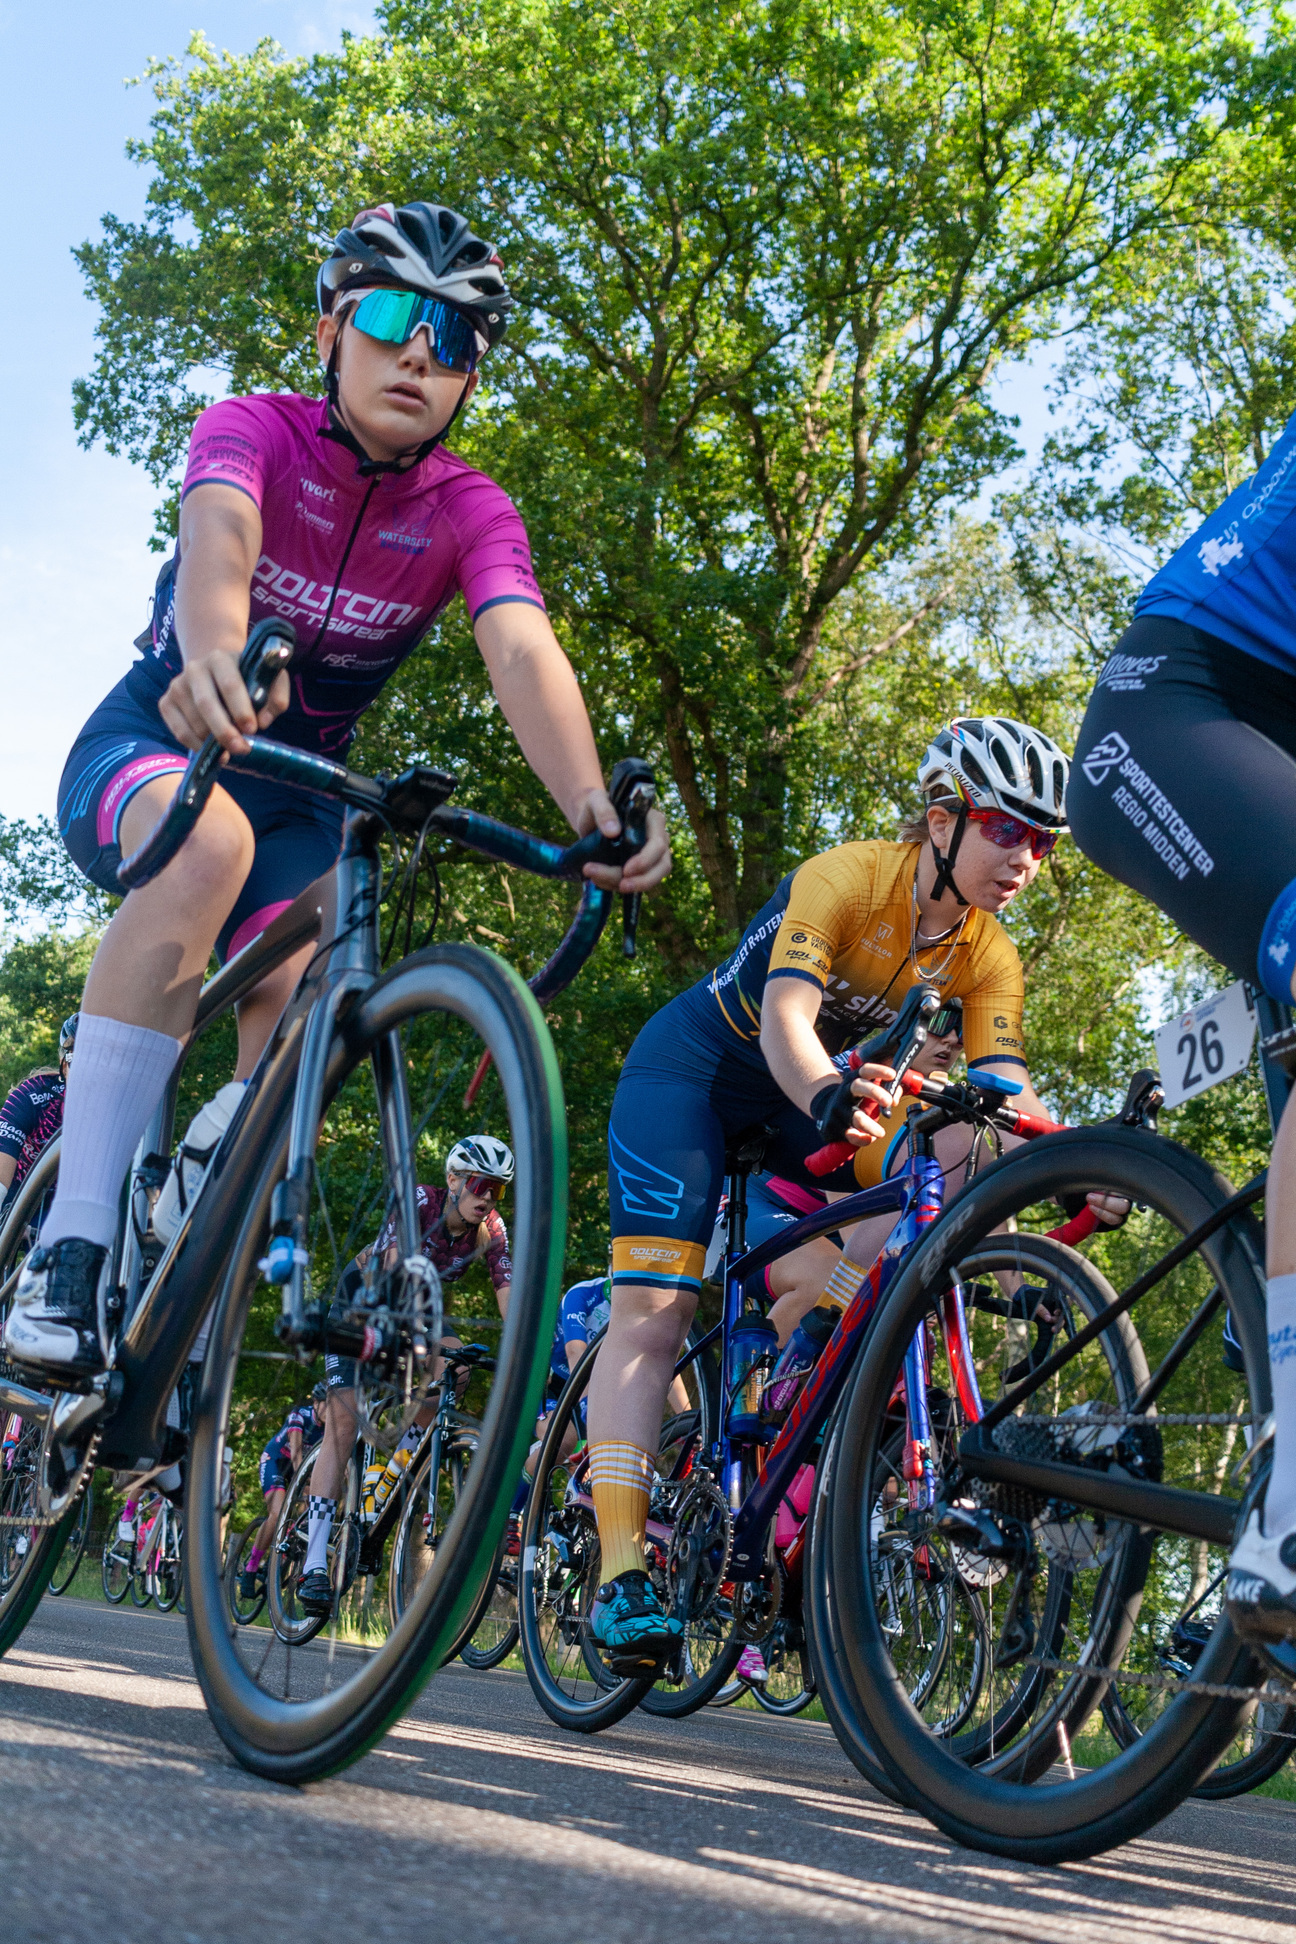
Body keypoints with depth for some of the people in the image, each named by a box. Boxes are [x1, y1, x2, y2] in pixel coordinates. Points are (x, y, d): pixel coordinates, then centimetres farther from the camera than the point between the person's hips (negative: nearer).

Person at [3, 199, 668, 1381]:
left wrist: (591, 805, -50)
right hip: (153, 741, -4)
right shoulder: (254, 431, -18)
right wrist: (217, 657, -65)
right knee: (210, 840, -37)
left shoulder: (471, 513, -12)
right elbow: (218, 542, -40)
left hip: (301, 787, 4)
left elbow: (524, 649, -30)